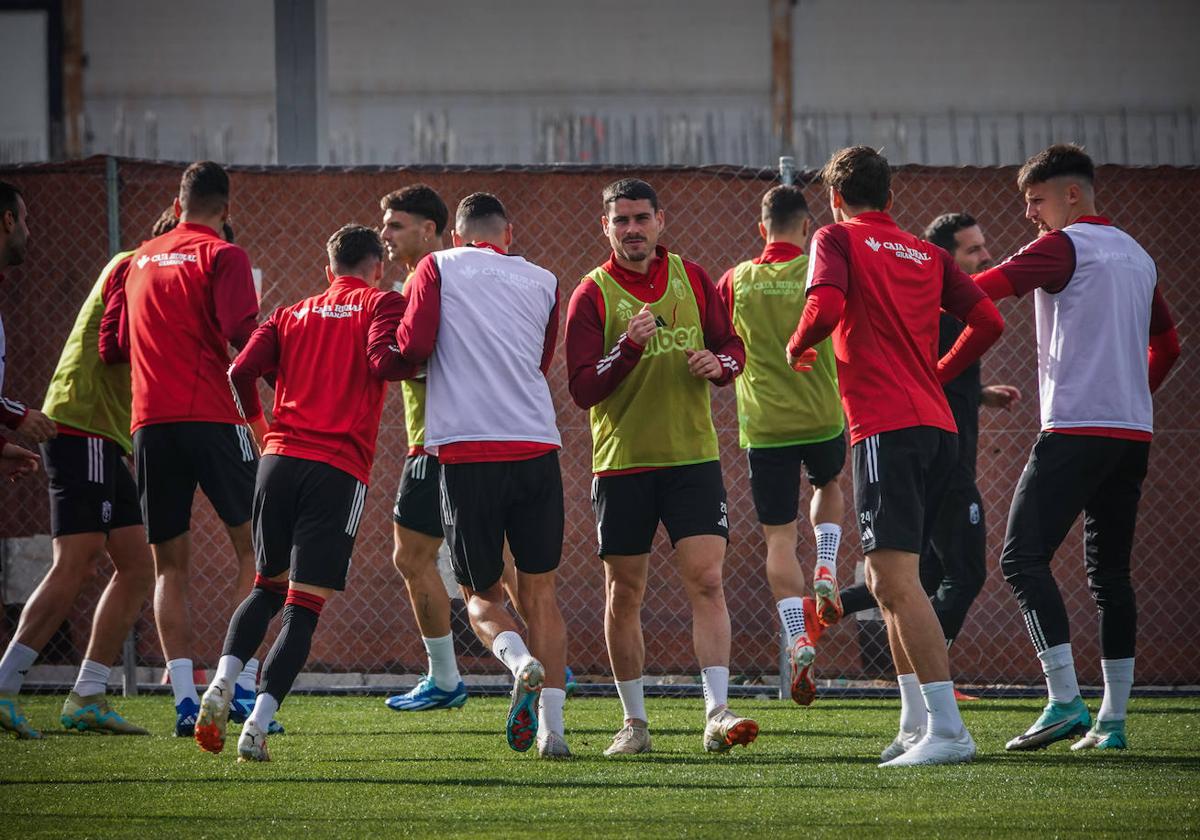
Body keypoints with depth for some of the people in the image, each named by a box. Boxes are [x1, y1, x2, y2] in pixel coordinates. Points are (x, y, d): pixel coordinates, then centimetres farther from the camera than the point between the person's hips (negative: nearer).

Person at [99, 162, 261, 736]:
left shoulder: (140, 260, 16)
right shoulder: (222, 256, 0)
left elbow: (111, 340, 16)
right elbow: (242, 334, -13)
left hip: (149, 424, 4)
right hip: (211, 418, -4)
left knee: (170, 564, 7)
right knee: (251, 543, 7)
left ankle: (184, 697, -4)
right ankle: (243, 682, -3)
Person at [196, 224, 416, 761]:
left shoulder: (293, 314, 17)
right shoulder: (380, 304, 6)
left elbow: (242, 372, 5)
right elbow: (385, 360, -14)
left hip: (280, 457, 4)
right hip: (339, 470, -4)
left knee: (268, 586, 21)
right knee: (304, 606, -2)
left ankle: (222, 682, -2)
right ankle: (257, 726, -13)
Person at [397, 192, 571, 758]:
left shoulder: (438, 268, 7)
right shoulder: (543, 281, 16)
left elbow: (413, 347, -3)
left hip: (466, 451, -2)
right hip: (536, 446, 2)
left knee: (481, 593, 10)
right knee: (539, 589, 9)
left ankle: (521, 661, -20)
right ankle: (552, 726, -1)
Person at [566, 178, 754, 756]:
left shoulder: (691, 278, 7)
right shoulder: (592, 295, -3)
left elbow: (732, 345, 14)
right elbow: (582, 389, -9)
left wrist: (719, 363, -9)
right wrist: (629, 345, -23)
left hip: (693, 455, 1)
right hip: (621, 463, -1)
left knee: (706, 581, -11)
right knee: (624, 595, 5)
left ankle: (717, 713, -15)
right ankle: (634, 722, 16)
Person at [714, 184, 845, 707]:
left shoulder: (738, 281, 0)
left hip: (763, 424, 0)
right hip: (822, 416, 0)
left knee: (779, 536, 3)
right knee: (829, 486, 32)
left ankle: (798, 640, -13)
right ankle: (826, 573, 11)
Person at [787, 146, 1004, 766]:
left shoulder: (838, 239, 2)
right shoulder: (927, 254, 18)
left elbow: (826, 304, -16)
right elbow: (988, 321, 10)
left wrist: (797, 347, 4)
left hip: (886, 428, -7)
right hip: (937, 426, 7)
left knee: (896, 580, -12)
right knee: (888, 580, 18)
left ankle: (947, 729, -21)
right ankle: (919, 724, 15)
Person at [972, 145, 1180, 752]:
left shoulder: (1064, 246, -5)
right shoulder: (1136, 256, 20)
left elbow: (985, 289, -16)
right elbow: (1167, 344, 28)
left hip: (1075, 429, -8)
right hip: (1134, 432, 8)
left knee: (1024, 556, -10)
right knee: (1110, 571, 10)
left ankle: (1065, 701, -22)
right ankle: (1112, 719, 6)